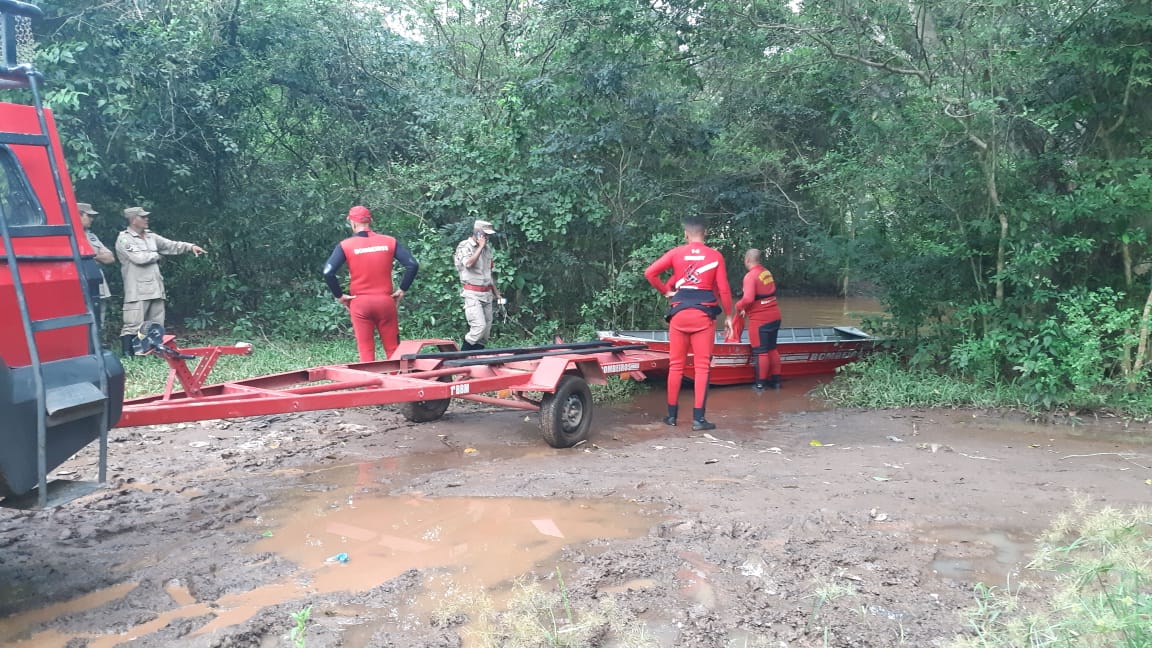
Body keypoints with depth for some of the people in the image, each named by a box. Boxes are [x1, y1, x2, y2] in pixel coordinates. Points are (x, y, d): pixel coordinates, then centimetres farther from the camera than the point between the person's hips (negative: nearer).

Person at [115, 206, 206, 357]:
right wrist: (157, 255, 1)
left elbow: (171, 245, 11)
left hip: (155, 289, 8)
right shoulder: (124, 239, -6)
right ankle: (126, 355, -6)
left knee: (157, 325, 11)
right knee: (133, 325, -9)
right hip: (137, 292, -7)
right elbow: (139, 257, -17)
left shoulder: (150, 236, 16)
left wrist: (190, 247, -4)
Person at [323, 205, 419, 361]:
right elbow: (412, 265, -5)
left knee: (366, 352, 5)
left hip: (360, 303, -1)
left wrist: (339, 296, -1)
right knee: (393, 351, 9)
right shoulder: (390, 241, 1)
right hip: (386, 301, 1)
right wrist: (402, 289, 4)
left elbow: (328, 272, -13)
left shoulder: (345, 245, -3)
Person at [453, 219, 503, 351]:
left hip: (487, 293, 7)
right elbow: (468, 263, -25)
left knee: (487, 328, 4)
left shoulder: (487, 248, 16)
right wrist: (480, 246, -15)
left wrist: (496, 292, 23)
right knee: (479, 326, -18)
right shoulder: (465, 246, -5)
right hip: (472, 294, -7)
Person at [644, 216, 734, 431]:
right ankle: (698, 418, -2)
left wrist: (665, 291, 9)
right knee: (702, 366, 1)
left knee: (676, 365, 10)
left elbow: (650, 273, -4)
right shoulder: (715, 256, 2)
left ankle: (672, 415, 15)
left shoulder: (676, 253, 4)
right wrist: (729, 316, 7)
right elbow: (723, 289, -1)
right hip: (704, 314, -1)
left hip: (679, 313, 1)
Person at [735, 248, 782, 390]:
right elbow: (767, 293, 11)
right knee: (772, 349, 16)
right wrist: (746, 308, 10)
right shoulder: (767, 273, 9)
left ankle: (760, 384, 7)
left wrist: (739, 306, -7)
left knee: (760, 352, 1)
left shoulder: (750, 276, -17)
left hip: (760, 320, -8)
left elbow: (748, 299, -27)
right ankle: (776, 380, 22)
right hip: (774, 316, 8)